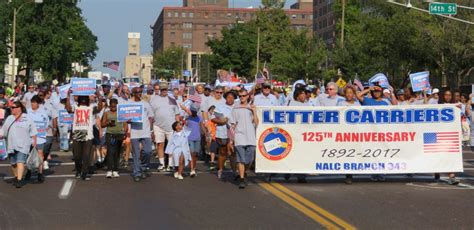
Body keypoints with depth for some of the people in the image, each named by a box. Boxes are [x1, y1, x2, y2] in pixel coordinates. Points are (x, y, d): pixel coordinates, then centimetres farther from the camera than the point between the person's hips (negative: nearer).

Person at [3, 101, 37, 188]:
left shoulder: (27, 119, 2)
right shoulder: (9, 119, 14)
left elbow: (33, 132, 3)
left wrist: (34, 141, -1)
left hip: (22, 145, -5)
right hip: (11, 145, 5)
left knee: (20, 162, -15)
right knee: (13, 163, 10)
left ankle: (19, 180, -20)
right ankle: (16, 177, 30)